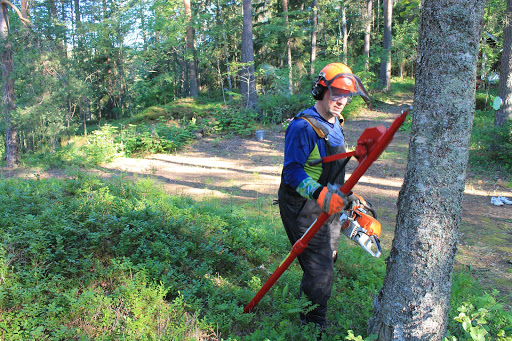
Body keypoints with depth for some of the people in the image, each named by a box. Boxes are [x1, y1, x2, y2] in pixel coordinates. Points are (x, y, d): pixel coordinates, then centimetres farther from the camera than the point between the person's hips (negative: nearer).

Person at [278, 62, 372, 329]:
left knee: (326, 264, 22)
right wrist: (320, 194, -40)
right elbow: (292, 171, -27)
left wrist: (346, 197, 22)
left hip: (329, 206, 10)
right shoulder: (303, 126, -22)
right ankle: (314, 325, 15)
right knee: (320, 270, -7)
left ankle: (307, 313, 43)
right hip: (303, 207, -10)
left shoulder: (335, 123, 9)